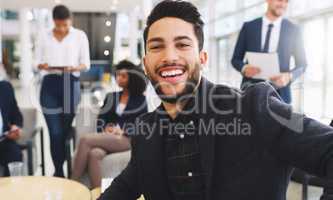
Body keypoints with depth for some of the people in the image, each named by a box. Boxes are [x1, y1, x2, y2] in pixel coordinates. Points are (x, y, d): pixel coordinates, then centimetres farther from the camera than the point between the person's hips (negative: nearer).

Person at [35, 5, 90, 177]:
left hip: (71, 85, 0)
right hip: (50, 85, 0)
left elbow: (86, 64, 5)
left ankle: (59, 170, 18)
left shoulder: (80, 36, 7)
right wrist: (43, 66, -13)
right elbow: (37, 62, 10)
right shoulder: (44, 37, 10)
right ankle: (59, 172, 3)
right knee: (55, 133, -7)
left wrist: (74, 68, -16)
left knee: (66, 131, 3)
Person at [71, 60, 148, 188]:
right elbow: (101, 119, 13)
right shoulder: (111, 97, 19)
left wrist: (122, 132, -11)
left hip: (127, 140, -4)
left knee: (85, 139, -26)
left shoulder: (140, 100, 9)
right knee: (94, 154, -34)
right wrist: (105, 130, -8)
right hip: (107, 138, 4)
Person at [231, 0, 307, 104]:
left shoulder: (293, 30, 5)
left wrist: (289, 76, -11)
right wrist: (244, 68, -14)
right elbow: (235, 59, 9)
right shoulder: (248, 27, 5)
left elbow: (302, 64, 10)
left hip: (279, 93, 0)